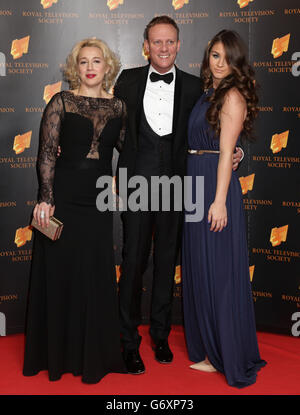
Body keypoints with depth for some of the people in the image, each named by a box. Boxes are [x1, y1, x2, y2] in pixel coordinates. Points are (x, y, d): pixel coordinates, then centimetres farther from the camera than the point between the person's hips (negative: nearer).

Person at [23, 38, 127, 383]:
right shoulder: (61, 102, -2)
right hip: (64, 196, -3)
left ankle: (93, 354, 24)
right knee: (60, 273, 5)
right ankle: (57, 354, 22)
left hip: (99, 200, 3)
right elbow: (46, 153, -7)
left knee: (96, 275, 8)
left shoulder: (117, 106, 8)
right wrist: (45, 198, -14)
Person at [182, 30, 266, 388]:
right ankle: (207, 342, 30)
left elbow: (226, 152, -17)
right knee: (199, 267, 15)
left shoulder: (233, 95, -9)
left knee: (217, 270, -1)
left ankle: (225, 354, 12)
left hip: (215, 186, -9)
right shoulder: (209, 93, 16)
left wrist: (220, 200, -22)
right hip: (196, 183, 9)